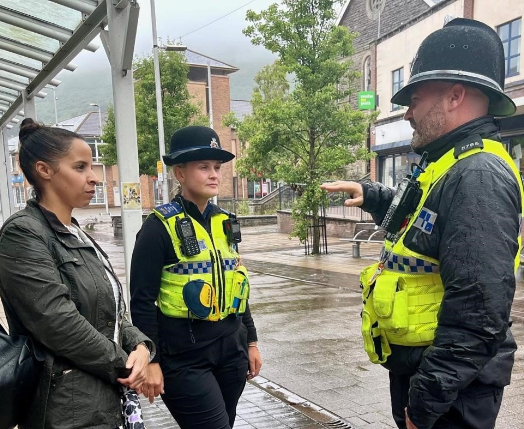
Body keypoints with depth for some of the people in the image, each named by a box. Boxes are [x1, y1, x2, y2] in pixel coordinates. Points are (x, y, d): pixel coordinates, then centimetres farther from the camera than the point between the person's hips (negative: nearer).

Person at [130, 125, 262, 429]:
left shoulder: (225, 222, 8)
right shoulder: (161, 226, -12)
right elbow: (142, 300, -11)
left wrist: (250, 340, 14)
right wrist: (149, 360, -13)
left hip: (230, 347, 7)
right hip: (184, 354, -6)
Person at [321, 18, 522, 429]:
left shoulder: (478, 177, -24)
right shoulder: (449, 167, 9)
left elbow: (478, 312, -30)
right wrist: (371, 195, 17)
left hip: (448, 384, -10)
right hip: (420, 366, 10)